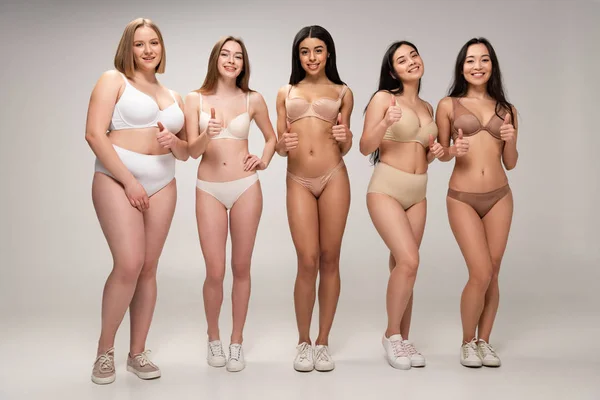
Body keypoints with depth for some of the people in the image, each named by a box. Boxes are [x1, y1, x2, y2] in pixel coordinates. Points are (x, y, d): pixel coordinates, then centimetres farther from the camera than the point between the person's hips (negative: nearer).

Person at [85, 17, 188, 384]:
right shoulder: (114, 80, 2)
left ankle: (138, 353, 14)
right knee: (129, 264, -17)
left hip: (162, 185, 5)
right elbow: (95, 134, -9)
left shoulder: (173, 97, 18)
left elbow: (185, 153, 21)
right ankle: (105, 350, 2)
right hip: (117, 179, -5)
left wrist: (174, 142, -3)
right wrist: (129, 181, -14)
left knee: (148, 269, 4)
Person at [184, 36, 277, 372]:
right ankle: (214, 338, 22)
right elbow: (193, 150, -5)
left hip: (246, 188, 1)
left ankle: (237, 341, 19)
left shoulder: (253, 100, 4)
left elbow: (271, 137, 19)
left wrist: (264, 161, 2)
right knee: (215, 272, -1)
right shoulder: (196, 99, 1)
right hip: (209, 190, -1)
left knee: (241, 268, 6)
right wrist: (207, 134, -24)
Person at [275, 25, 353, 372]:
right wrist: (283, 145, -10)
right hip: (298, 181, 0)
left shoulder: (342, 92, 11)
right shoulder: (286, 93, 13)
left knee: (330, 260, 3)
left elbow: (344, 149, 12)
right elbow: (279, 145, 12)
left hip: (334, 178, 0)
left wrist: (345, 138, -10)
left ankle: (323, 342, 15)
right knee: (308, 262, -5)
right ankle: (304, 342, 11)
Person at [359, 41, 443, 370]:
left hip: (418, 193, 6)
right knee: (409, 261, -18)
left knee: (402, 265, 7)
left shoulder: (427, 107, 15)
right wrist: (385, 124, -24)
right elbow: (365, 148, -8)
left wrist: (434, 153, 2)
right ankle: (391, 335, 2)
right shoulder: (383, 98, -4)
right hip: (386, 189, -6)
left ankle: (403, 339, 16)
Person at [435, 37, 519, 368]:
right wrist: (454, 150, -15)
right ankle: (468, 342, 14)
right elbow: (441, 153, 6)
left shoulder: (506, 110, 9)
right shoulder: (448, 105, 1)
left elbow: (510, 163, 10)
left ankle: (484, 341, 23)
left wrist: (510, 140, -9)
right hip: (462, 198, -3)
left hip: (499, 197, 3)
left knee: (492, 274, 7)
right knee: (481, 274, -8)